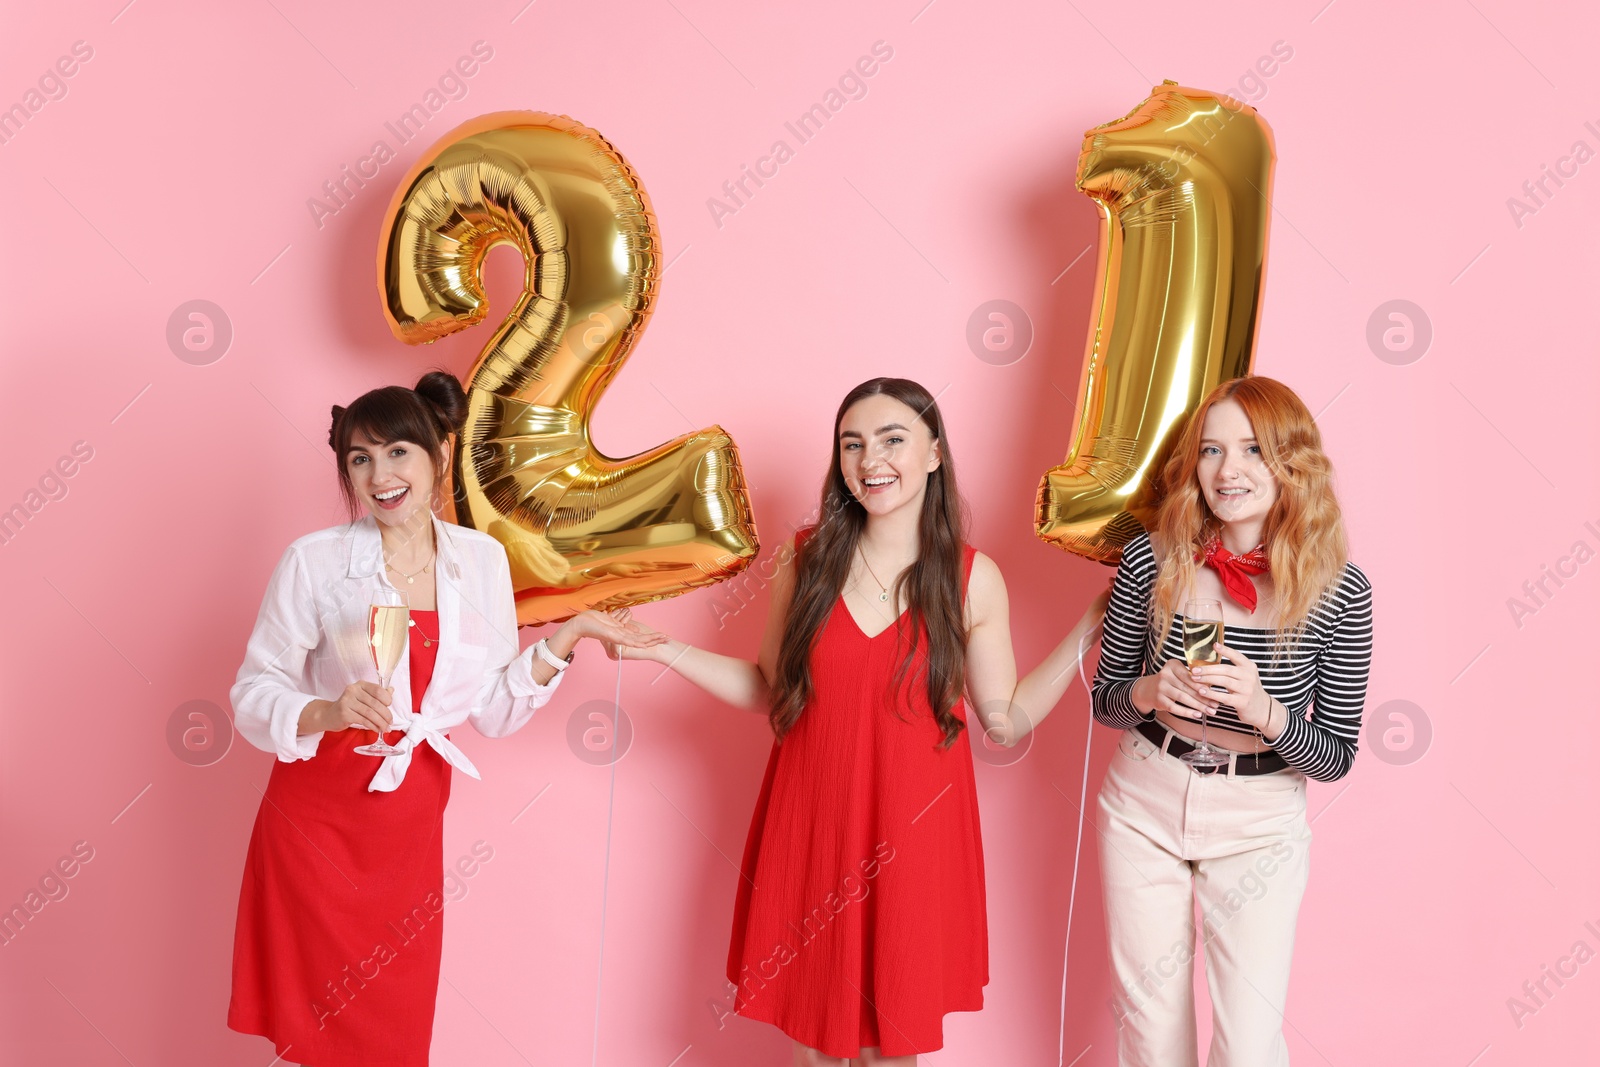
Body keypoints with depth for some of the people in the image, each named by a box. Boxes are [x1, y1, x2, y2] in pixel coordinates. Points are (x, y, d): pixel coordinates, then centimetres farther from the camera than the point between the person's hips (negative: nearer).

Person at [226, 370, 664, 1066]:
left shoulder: (481, 560, 1)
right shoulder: (314, 562, -10)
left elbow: (493, 710, 4)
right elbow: (253, 695, -8)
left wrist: (563, 640, -5)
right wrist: (328, 712, -26)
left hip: (412, 827, 3)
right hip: (316, 821, -3)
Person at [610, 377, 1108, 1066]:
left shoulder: (972, 579, -6)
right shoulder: (808, 559, -2)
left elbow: (1006, 720, -1)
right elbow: (769, 689, 6)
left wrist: (1087, 631, -7)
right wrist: (662, 650, -1)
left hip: (911, 836, -1)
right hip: (809, 826, 1)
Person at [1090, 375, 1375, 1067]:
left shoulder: (1340, 591, -12)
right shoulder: (1152, 558, -9)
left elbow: (1336, 757, -7)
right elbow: (1104, 698, 2)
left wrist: (1264, 711, -26)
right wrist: (1150, 693, -20)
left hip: (1259, 825, -1)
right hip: (1144, 807, 1)